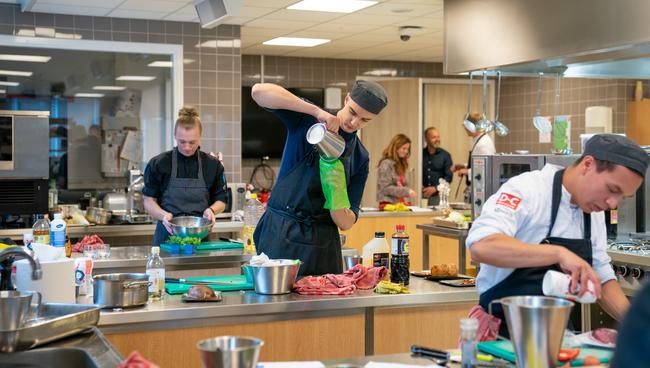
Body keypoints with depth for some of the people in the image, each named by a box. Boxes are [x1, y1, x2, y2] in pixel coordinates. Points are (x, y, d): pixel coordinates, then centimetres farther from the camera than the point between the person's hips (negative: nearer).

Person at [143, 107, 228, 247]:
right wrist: (164, 215, -15)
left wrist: (211, 210, -9)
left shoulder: (212, 165, 6)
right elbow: (149, 201, 4)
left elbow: (220, 201, 12)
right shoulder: (158, 164, 1)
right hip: (168, 234, -1)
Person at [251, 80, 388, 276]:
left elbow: (346, 223, 2)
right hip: (280, 235, -3)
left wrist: (336, 194, -20)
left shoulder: (360, 157, 6)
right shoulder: (307, 120, -2)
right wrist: (317, 111, -24)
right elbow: (259, 91, -19)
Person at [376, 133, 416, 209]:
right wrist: (407, 191, -15)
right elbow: (385, 188, -13)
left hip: (398, 203, 8)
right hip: (388, 204, -7)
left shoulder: (400, 164, 17)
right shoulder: (386, 164, -7)